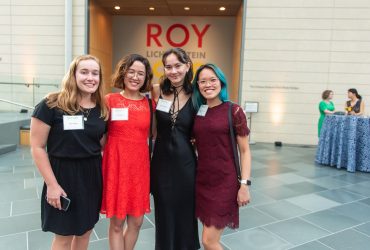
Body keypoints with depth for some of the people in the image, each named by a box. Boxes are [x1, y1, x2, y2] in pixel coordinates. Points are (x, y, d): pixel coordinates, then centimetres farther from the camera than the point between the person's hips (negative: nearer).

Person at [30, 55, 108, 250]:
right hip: (63, 174, -4)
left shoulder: (102, 109, 1)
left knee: (85, 230, 19)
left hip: (92, 174, 5)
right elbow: (37, 147, -11)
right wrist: (51, 184, -14)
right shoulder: (52, 105, -13)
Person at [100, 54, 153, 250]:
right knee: (117, 223, 9)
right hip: (116, 165, -3)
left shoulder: (149, 104, 4)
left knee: (136, 222, 13)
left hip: (140, 165, 3)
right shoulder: (110, 100, -4)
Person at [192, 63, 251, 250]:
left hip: (225, 181, -5)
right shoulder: (197, 111, 5)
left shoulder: (233, 111, -8)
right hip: (201, 180, 5)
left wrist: (245, 184, -11)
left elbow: (244, 151, -6)